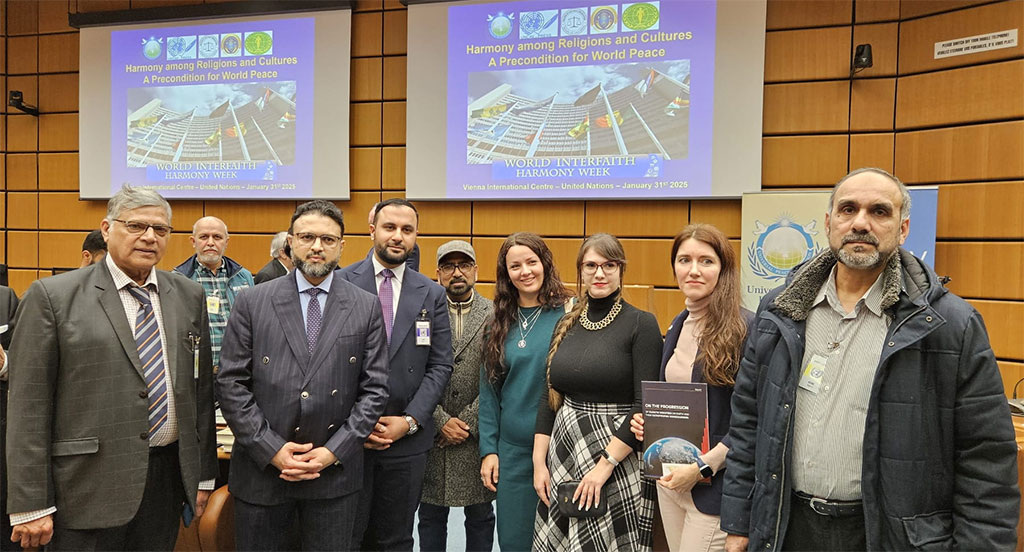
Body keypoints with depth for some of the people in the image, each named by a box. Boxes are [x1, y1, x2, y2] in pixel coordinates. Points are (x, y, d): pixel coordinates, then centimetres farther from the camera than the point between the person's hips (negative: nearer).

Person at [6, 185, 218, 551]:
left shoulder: (189, 296, 7)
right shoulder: (52, 296, -5)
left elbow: (201, 390, 9)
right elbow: (29, 406, -7)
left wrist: (203, 475, 9)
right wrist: (31, 505, -8)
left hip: (168, 479, 4)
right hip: (89, 486, -3)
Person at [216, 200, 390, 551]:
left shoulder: (366, 308, 1)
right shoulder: (252, 303, 0)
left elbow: (374, 388, -1)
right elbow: (230, 384, -2)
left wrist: (334, 451, -9)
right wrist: (271, 449, -10)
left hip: (335, 473, 0)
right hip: (261, 470, 0)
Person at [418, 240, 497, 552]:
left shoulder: (494, 315, 0)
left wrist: (467, 422, -10)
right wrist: (441, 421, -10)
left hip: (478, 434, 0)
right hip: (430, 433, 0)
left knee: (480, 515, 13)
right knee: (431, 516, 13)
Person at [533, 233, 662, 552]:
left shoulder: (641, 324, -8)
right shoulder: (566, 325, 8)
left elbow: (646, 405, -14)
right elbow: (548, 396, 9)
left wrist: (605, 465, -17)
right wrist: (539, 462, 3)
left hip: (617, 457, -5)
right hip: (563, 454, 5)